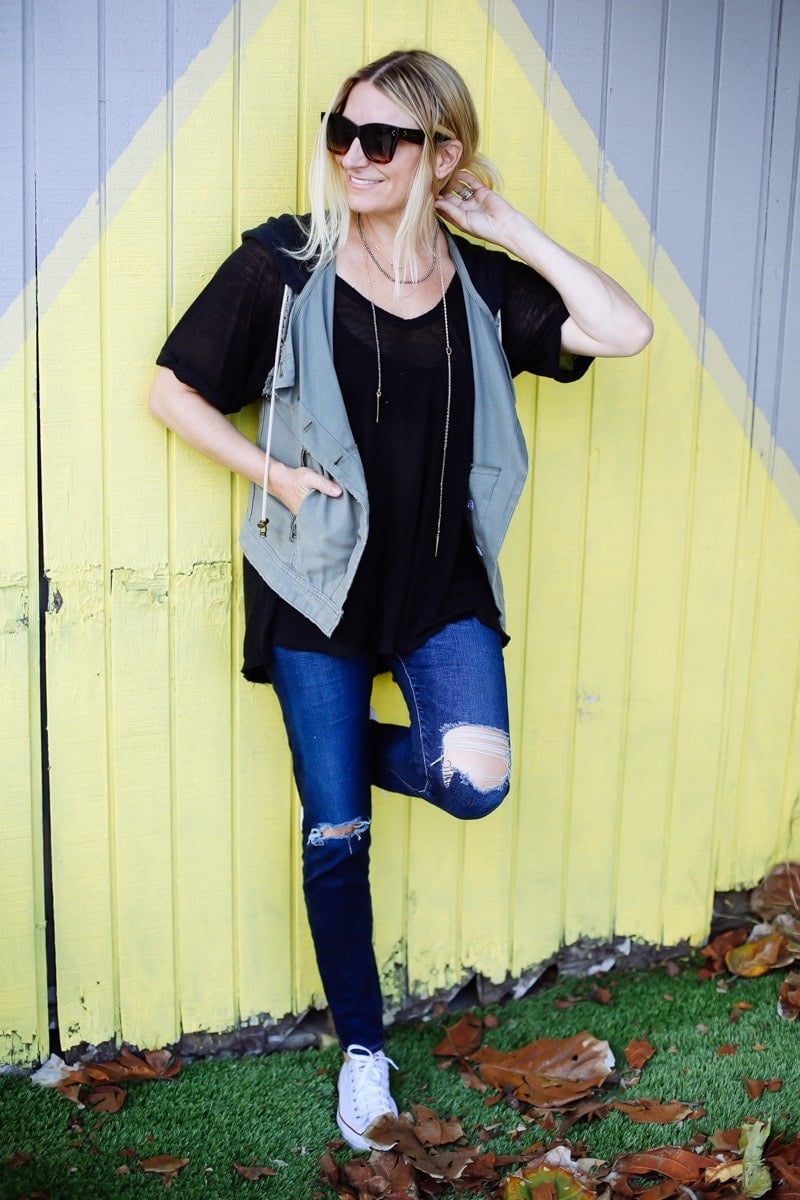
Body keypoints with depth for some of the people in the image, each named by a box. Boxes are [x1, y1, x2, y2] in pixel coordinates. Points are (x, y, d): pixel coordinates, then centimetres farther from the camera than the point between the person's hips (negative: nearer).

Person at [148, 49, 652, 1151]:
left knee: (476, 783, -19)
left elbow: (625, 332, -11)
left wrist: (515, 231, -7)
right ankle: (363, 1049, 27)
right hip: (320, 585, -2)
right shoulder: (285, 265, -5)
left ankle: (360, 750, 18)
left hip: (443, 582, 2)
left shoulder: (484, 283, 1)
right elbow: (174, 390, -1)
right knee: (335, 837, 5)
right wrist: (277, 476, -10)